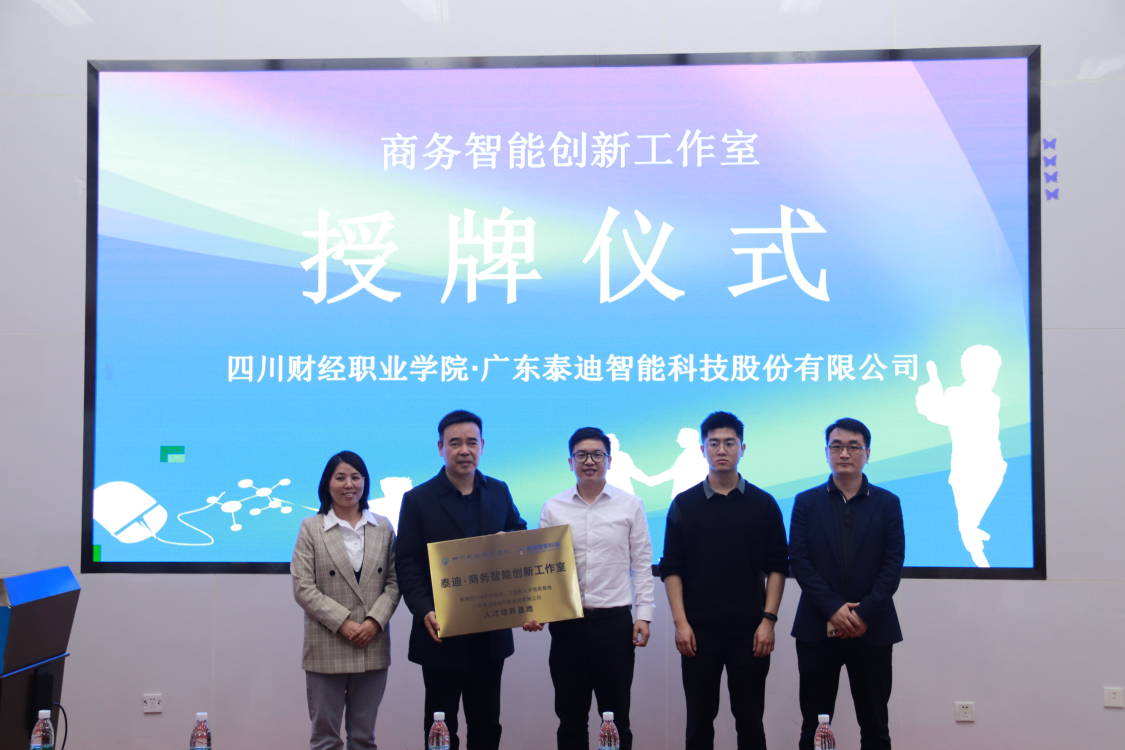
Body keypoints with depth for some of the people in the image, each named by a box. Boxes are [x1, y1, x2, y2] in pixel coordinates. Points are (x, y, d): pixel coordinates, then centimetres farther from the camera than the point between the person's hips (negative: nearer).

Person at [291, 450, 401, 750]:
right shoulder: (311, 528, 0)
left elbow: (393, 582, 5)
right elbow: (303, 587, -6)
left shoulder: (383, 527, 8)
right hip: (327, 648, -2)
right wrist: (343, 623, -14)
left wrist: (375, 620, -11)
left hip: (373, 647, 2)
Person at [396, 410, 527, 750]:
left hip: (491, 633, 3)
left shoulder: (499, 492, 6)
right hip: (441, 633, -3)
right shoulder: (418, 499, -4)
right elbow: (407, 566, -8)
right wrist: (424, 612, -22)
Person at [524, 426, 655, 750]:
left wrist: (643, 614, -3)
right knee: (570, 714, 11)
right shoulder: (552, 508, 4)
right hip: (567, 621, 1)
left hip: (614, 620, -1)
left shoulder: (630, 505, 1)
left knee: (616, 714, 8)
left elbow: (642, 564, 2)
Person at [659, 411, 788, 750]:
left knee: (750, 718, 6)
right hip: (699, 628, 0)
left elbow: (777, 568, 2)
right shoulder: (684, 504, 2)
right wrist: (680, 622, -7)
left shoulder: (763, 503, 3)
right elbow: (671, 569, 1)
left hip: (750, 628, 0)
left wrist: (768, 619, -7)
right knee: (699, 718, 7)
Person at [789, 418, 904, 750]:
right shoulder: (806, 502, 7)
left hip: (872, 629, 0)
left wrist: (864, 614, -12)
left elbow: (893, 564, -1)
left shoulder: (888, 503, 6)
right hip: (818, 627, 0)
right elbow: (798, 561, -2)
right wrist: (833, 608, -13)